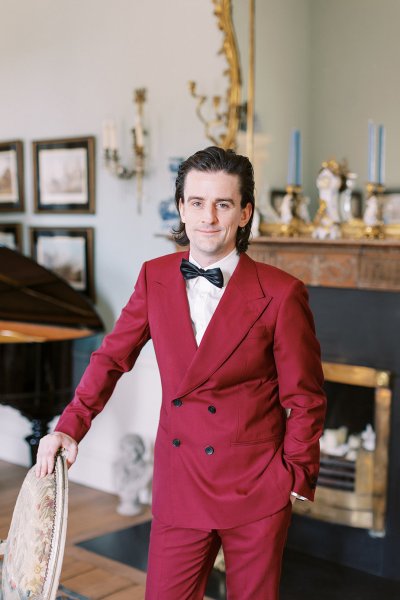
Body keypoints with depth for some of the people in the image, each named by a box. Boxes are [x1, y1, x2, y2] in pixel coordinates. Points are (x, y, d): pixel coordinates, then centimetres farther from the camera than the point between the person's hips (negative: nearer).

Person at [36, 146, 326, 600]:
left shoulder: (280, 293, -13)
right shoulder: (154, 277, -2)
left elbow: (304, 400, -6)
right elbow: (113, 356, 7)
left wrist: (297, 477, -3)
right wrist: (70, 426, 0)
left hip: (256, 491, -2)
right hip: (179, 489, 3)